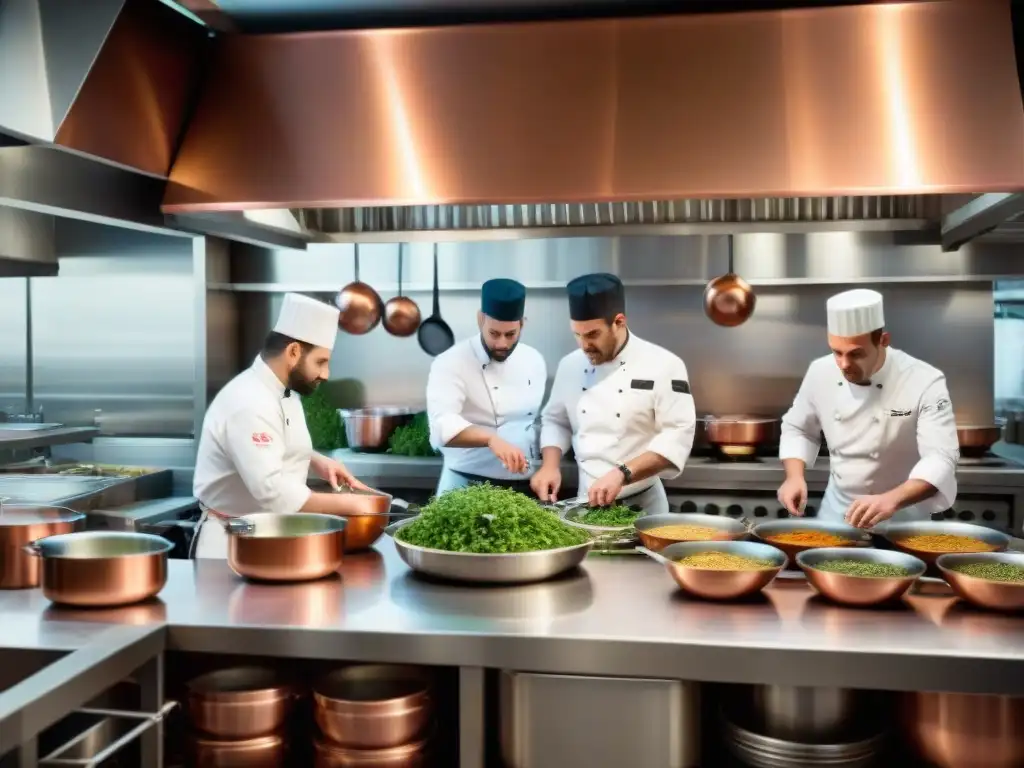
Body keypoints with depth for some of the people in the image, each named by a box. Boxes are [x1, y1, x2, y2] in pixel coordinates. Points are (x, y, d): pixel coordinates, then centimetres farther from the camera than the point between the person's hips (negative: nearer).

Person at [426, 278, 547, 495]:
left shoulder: (534, 361, 4)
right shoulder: (451, 363, -14)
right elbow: (443, 427, -29)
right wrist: (491, 439, -44)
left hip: (524, 487, 5)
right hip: (466, 487, -4)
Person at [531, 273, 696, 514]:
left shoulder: (663, 366, -14)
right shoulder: (570, 366, 1)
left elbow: (677, 438, -20)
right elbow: (555, 420, 14)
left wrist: (622, 474, -30)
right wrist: (550, 465, -4)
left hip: (641, 506, -4)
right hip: (586, 503, 4)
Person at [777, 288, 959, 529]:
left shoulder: (925, 383, -20)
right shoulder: (820, 372, -8)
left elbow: (941, 459, -29)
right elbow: (798, 428, 7)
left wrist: (892, 500, -45)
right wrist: (795, 477, -11)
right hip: (836, 509, 3)